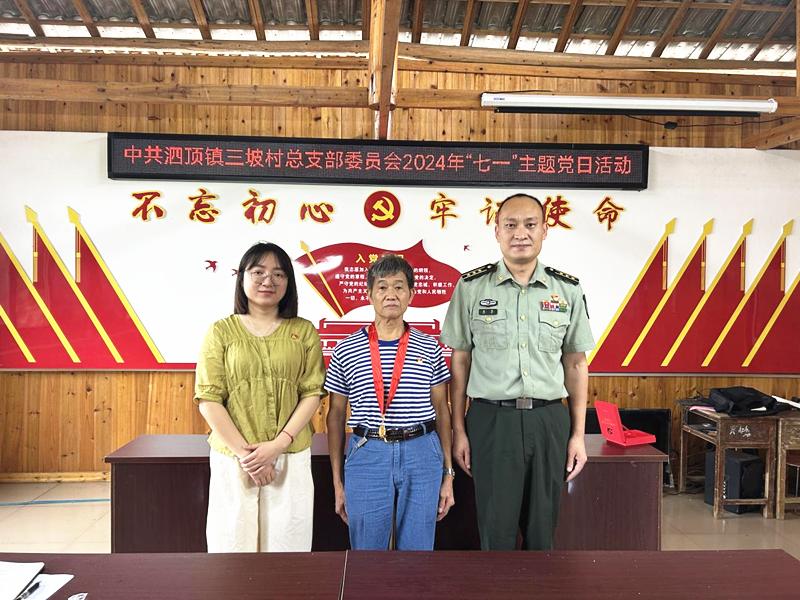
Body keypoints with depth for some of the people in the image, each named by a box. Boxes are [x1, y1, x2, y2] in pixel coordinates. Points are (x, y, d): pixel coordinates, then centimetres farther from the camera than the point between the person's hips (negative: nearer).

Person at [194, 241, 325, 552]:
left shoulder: (304, 332, 4)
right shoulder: (221, 332, 0)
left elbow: (311, 393, 0)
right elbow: (208, 399, -4)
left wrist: (278, 445, -11)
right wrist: (244, 452, -10)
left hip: (291, 457, 1)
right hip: (232, 458, 0)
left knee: (287, 543, 8)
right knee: (233, 542, 10)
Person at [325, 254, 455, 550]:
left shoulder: (429, 348, 4)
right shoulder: (346, 350, 1)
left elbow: (441, 410, 9)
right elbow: (336, 415, 6)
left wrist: (448, 474, 7)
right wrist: (337, 480, 6)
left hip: (422, 454, 1)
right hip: (366, 455, 0)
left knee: (417, 551, 12)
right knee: (366, 551, 11)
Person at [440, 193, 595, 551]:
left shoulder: (568, 290, 4)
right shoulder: (471, 287, -1)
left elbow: (576, 364, 8)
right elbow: (460, 362, 2)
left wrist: (578, 433, 5)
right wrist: (458, 430, 0)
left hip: (549, 421, 2)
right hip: (491, 419, -1)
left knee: (541, 531, 13)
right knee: (496, 531, 7)